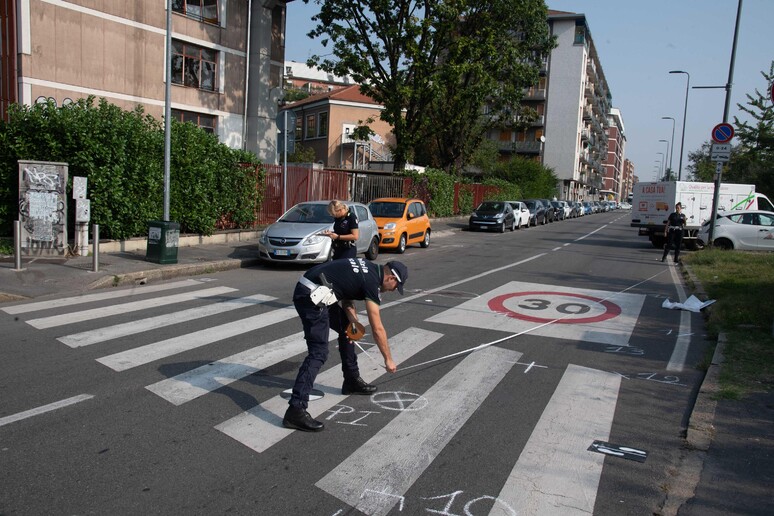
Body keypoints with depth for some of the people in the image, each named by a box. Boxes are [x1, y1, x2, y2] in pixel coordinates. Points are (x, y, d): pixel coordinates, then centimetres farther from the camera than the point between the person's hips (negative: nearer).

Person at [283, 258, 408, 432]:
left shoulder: (368, 268, 16)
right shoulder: (372, 282, -10)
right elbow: (377, 329, -7)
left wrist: (353, 321, 3)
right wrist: (388, 359, 5)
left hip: (313, 293, 10)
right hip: (311, 296, -10)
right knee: (319, 353, -14)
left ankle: (352, 381, 33)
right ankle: (295, 410, -17)